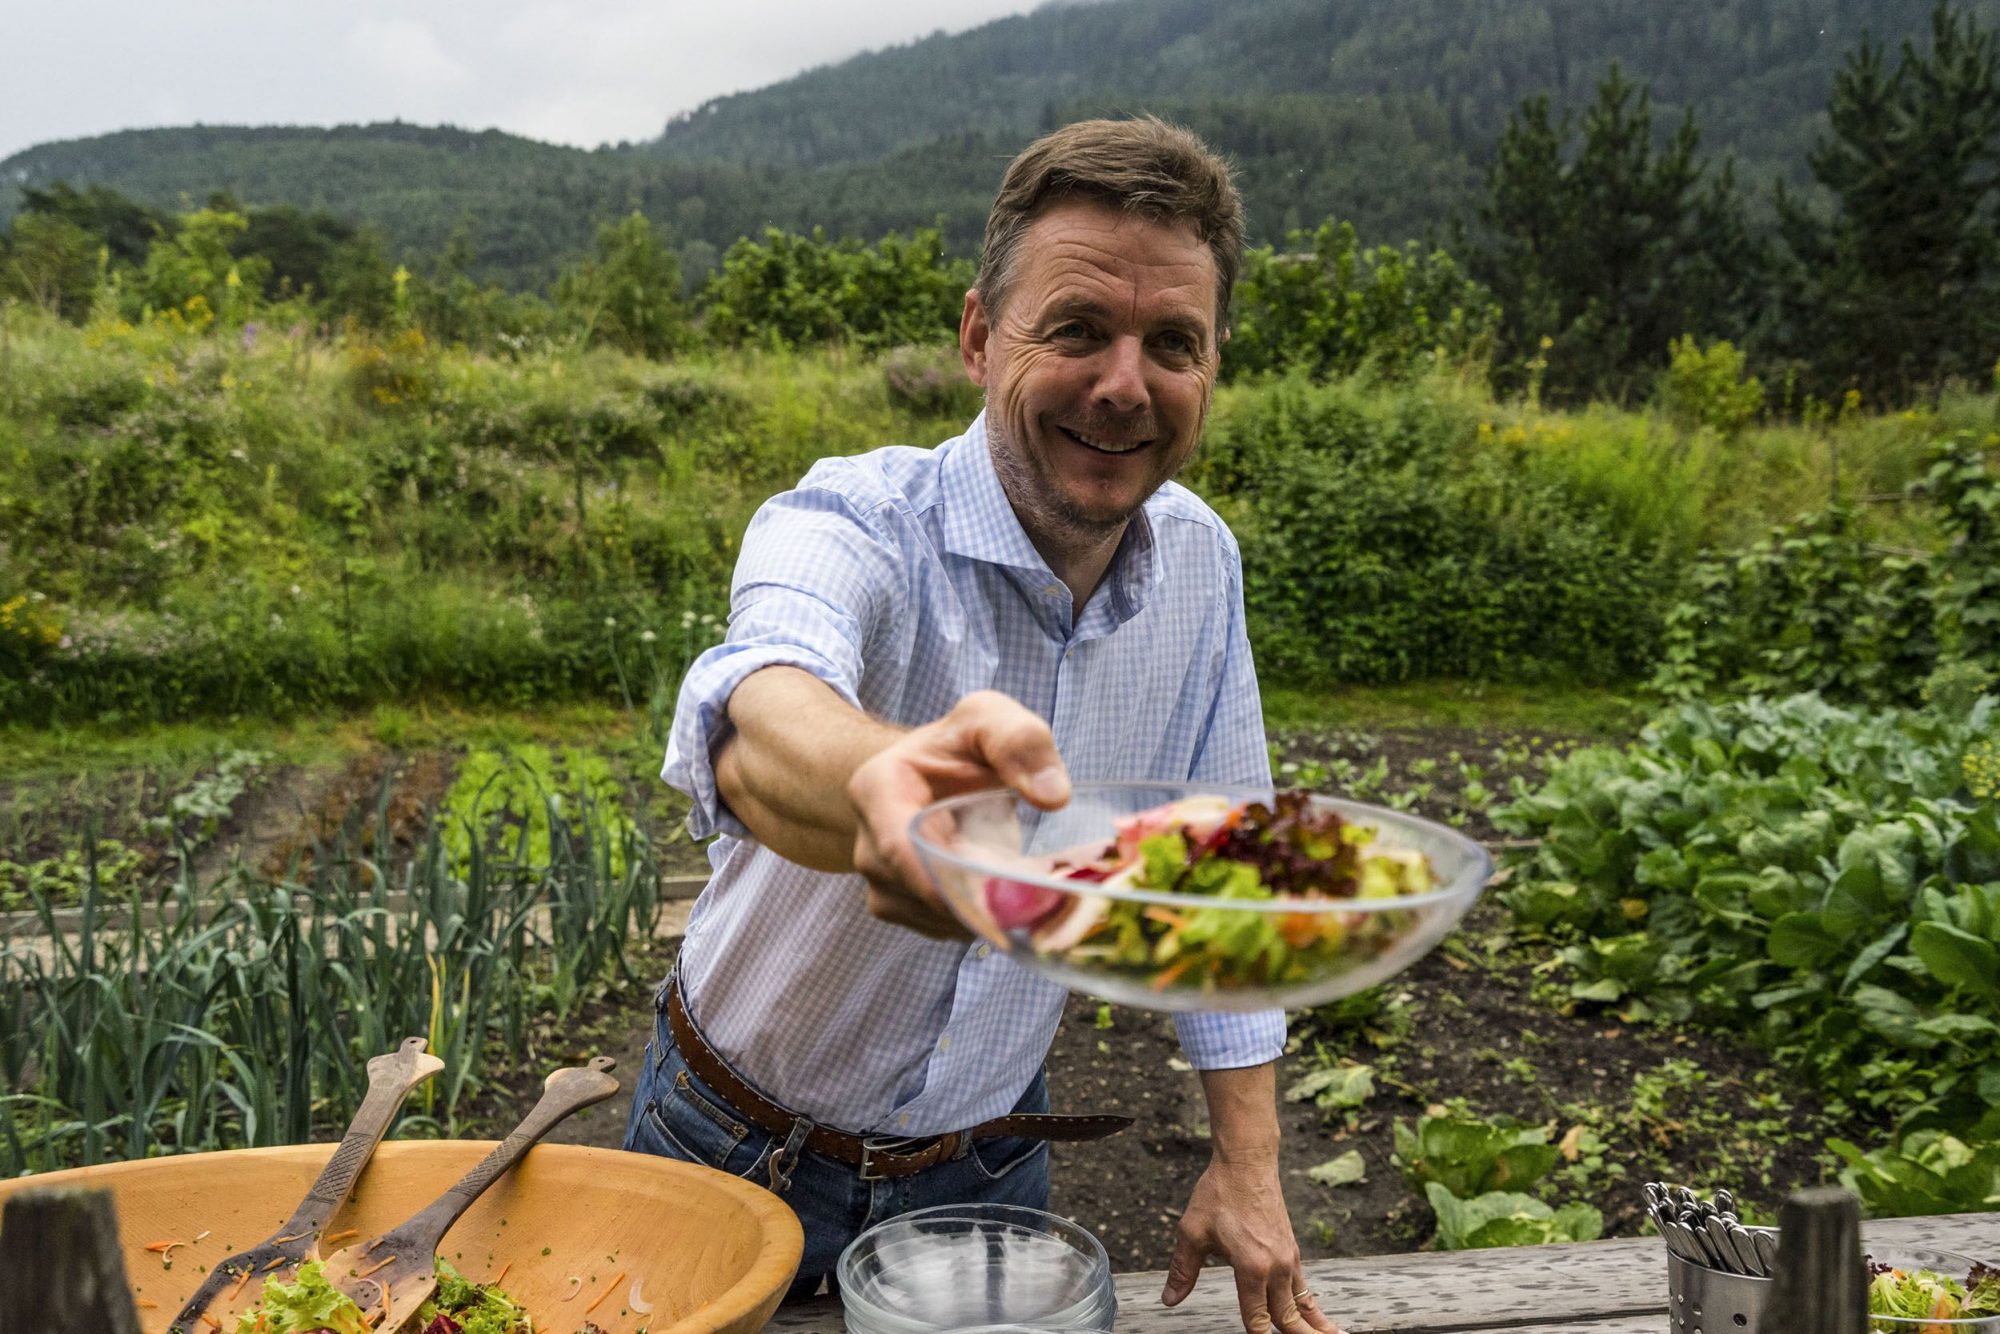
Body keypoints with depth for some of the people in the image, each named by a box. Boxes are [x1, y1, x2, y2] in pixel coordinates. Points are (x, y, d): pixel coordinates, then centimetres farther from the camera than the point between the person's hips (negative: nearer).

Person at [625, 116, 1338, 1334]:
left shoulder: (1200, 563, -10)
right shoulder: (851, 530, -26)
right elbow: (759, 719, -50)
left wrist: (1248, 1164, -3)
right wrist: (881, 777, -73)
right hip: (747, 1154, -3)